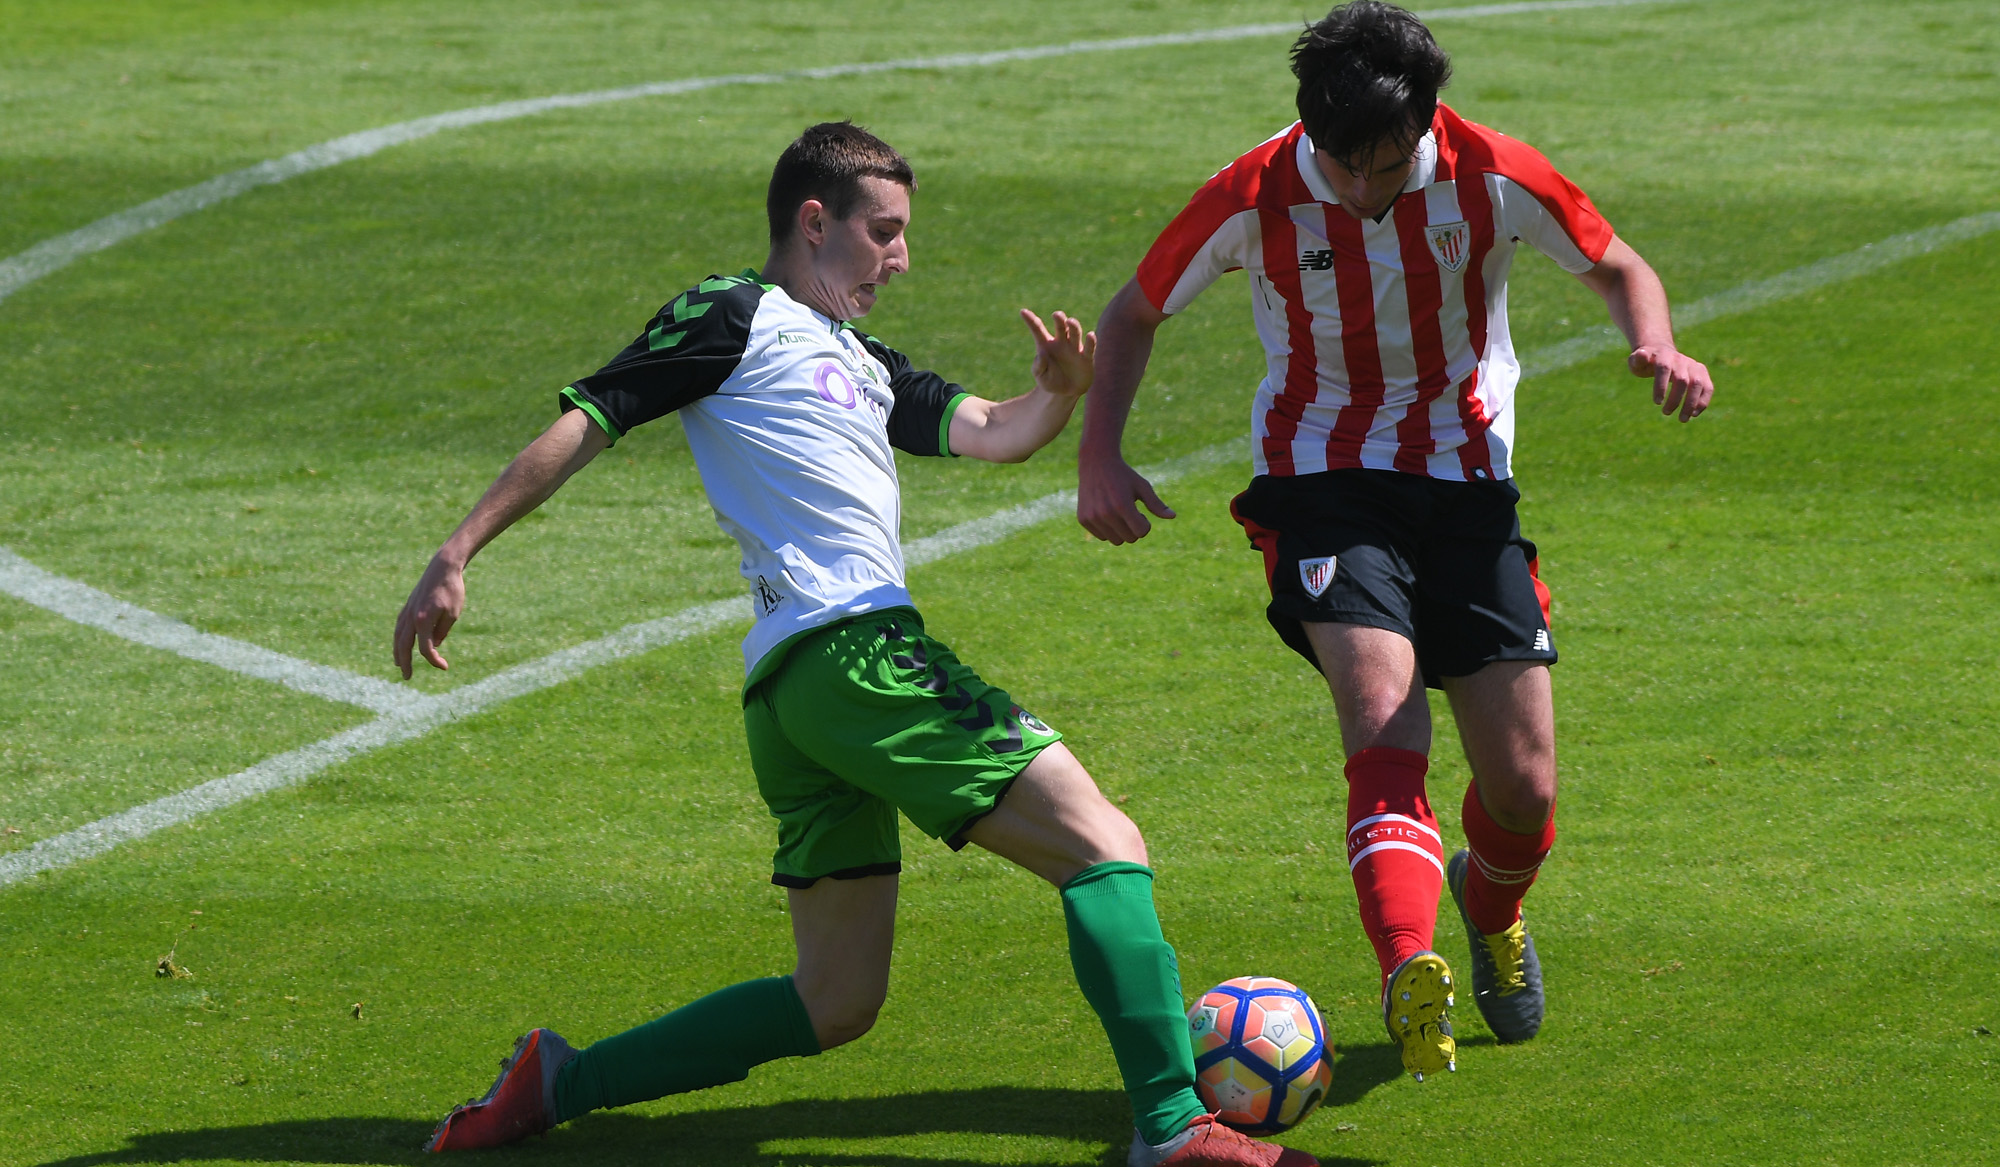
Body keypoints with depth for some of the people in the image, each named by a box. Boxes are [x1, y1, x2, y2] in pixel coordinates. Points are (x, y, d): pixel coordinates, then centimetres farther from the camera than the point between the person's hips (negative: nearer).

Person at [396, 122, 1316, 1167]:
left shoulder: (860, 362, 29)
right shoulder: (734, 316, 3)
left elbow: (990, 435, 17)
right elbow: (581, 424, -1)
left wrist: (1057, 395, -5)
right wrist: (457, 555, -8)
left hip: (796, 694, 10)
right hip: (852, 647, -10)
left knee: (834, 1005, 12)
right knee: (1105, 846, -13)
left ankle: (560, 1083, 11)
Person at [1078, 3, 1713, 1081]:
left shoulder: (1492, 178, -13)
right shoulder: (1255, 199, -13)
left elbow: (1617, 268, 4)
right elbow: (1135, 313, 2)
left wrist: (1658, 347, -18)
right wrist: (1098, 457, -11)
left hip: (1467, 479, 2)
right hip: (1323, 478, -2)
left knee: (1524, 789, 1)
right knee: (1382, 712, -29)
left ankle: (1491, 907, 36)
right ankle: (1411, 972, -40)